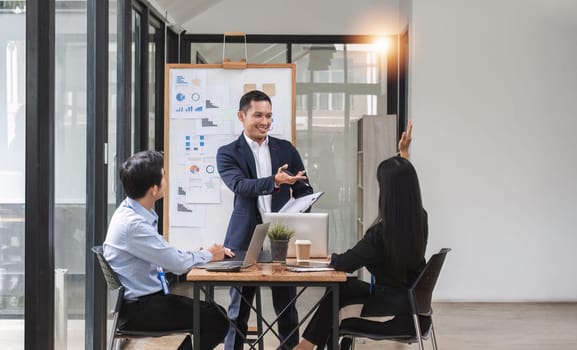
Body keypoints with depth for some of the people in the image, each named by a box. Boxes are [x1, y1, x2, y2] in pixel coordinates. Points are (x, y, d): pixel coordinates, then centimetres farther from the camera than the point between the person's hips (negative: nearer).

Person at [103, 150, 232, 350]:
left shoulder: (135, 213, 6)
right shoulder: (132, 224, -23)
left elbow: (167, 256, 13)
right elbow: (178, 264, -19)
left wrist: (205, 253, 2)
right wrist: (208, 255, -1)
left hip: (146, 299, 9)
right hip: (137, 310, -9)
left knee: (214, 312, 4)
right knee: (216, 320, -14)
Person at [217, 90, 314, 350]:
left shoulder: (286, 149, 9)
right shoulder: (228, 153, 0)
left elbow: (303, 189, 9)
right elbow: (240, 185, -17)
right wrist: (274, 181, -34)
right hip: (245, 239, -2)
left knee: (287, 308, 9)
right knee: (238, 310, 7)